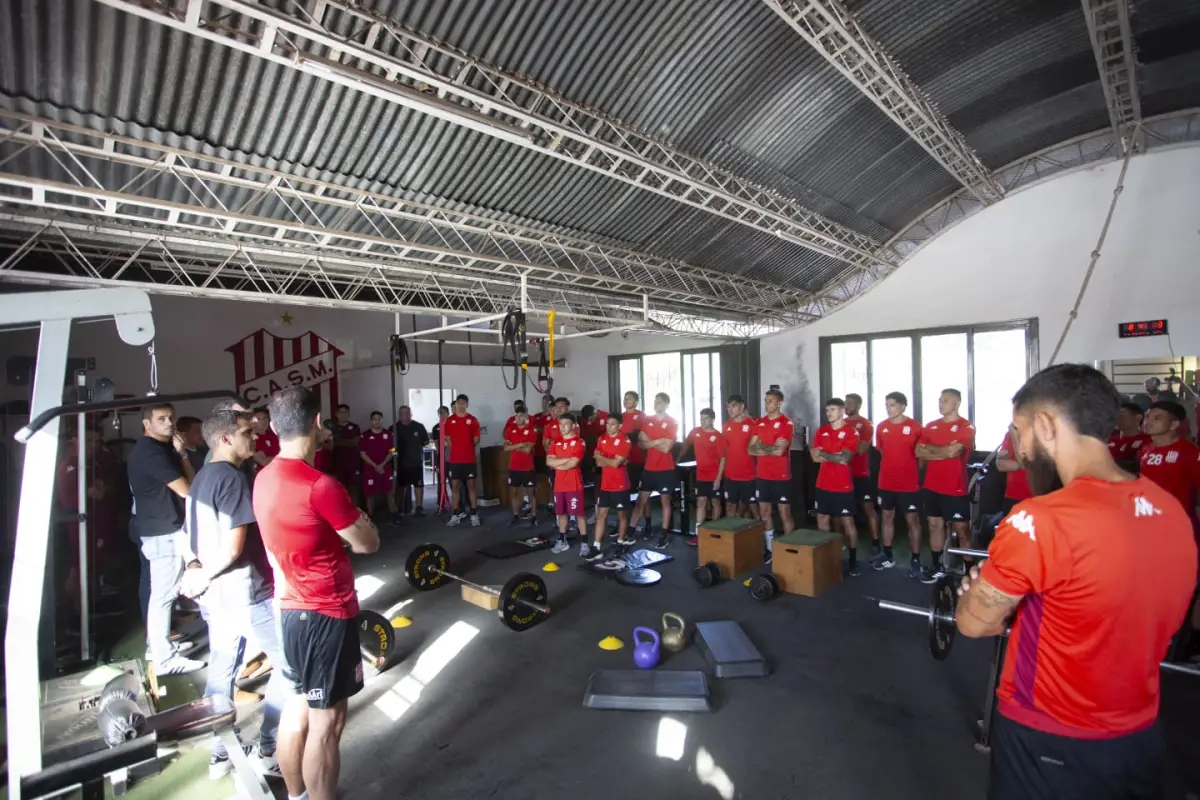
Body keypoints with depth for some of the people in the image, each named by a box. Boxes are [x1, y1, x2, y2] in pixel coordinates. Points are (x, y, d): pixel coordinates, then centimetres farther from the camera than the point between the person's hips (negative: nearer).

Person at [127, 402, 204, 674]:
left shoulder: (163, 448, 13)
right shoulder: (151, 451, -18)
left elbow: (190, 481, 11)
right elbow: (185, 489, -19)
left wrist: (180, 453, -1)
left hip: (158, 528, 10)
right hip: (165, 530, -10)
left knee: (159, 591, 18)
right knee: (164, 593, -6)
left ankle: (157, 645, 30)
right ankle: (165, 659, 0)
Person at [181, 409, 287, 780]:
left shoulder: (201, 479, 11)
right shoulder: (232, 478, -19)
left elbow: (190, 537, 17)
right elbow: (233, 547, -23)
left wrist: (195, 568, 1)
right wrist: (203, 578, -7)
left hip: (215, 594, 9)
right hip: (247, 593, -9)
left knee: (221, 672, 19)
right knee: (290, 664, 4)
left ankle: (220, 753, 32)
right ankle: (266, 751, 15)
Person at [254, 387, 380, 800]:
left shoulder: (265, 479, 2)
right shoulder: (320, 486, -25)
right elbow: (368, 543, -15)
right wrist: (356, 517, 0)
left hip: (291, 608, 9)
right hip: (326, 614, -9)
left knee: (297, 707, 23)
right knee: (326, 721, 6)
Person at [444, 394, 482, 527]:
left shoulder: (472, 420, 0)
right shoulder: (449, 420, 3)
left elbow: (476, 440, 5)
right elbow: (447, 439, 9)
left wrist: (467, 448, 2)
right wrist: (457, 448, 4)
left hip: (469, 459, -1)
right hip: (454, 459, 1)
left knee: (471, 485, 2)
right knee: (455, 485, 5)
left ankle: (474, 515, 6)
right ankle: (456, 515, 12)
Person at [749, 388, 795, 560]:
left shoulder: (786, 424, -10)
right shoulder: (759, 423, 8)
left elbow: (779, 450, -20)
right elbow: (751, 449, 3)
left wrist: (761, 446, -6)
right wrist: (770, 449, -11)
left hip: (781, 477, -6)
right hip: (762, 475, 6)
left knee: (784, 513, 2)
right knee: (764, 512, 11)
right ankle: (769, 548, 21)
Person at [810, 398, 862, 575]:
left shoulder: (851, 432, -8)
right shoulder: (821, 430, 8)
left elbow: (845, 459, -18)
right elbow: (815, 457, 1)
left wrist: (824, 454, -8)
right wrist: (835, 457, -10)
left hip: (843, 486, -5)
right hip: (823, 485, 5)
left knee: (847, 522, 3)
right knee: (822, 520, 11)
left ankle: (852, 560, 13)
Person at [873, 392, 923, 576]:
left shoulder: (915, 426, -9)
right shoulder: (882, 427, 4)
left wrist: (915, 471, -1)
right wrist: (892, 466, 14)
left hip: (909, 483, -4)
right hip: (886, 482, 5)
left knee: (912, 520, 0)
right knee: (887, 516, 13)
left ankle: (915, 560, 8)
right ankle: (887, 555, 26)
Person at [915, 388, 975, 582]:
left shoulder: (966, 426, -7)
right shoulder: (931, 426, 10)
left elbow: (953, 451, -19)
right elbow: (919, 452, 3)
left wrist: (930, 448, -3)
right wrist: (943, 451, -10)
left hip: (955, 488, -6)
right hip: (932, 486, 6)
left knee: (962, 529, 1)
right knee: (935, 525, 12)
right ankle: (937, 567, 22)